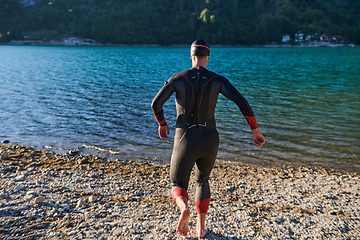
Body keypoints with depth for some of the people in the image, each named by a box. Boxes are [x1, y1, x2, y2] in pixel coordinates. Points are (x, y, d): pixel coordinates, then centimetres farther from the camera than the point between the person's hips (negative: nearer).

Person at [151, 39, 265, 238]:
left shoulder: (177, 78, -1)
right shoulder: (218, 80, -1)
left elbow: (155, 104, -4)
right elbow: (242, 102, -12)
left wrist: (161, 124, 17)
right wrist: (255, 129, -1)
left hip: (186, 142, -2)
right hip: (209, 141, 2)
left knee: (178, 186, 17)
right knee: (202, 180, 31)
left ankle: (184, 209, -21)